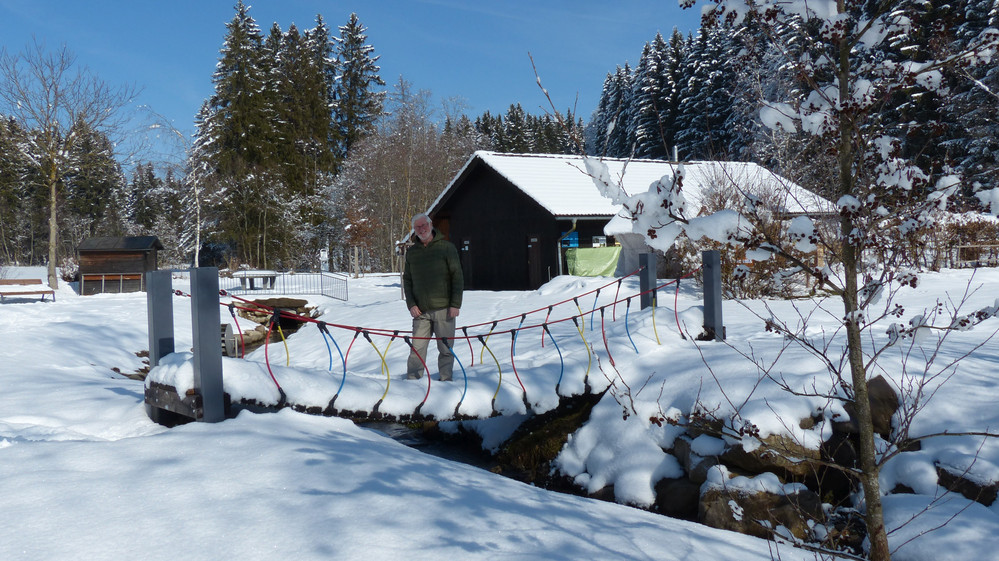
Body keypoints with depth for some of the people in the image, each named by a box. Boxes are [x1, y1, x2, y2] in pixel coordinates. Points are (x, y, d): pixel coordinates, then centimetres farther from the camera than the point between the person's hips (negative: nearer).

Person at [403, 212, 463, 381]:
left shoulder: (446, 247, 0)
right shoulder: (411, 252, 10)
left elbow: (457, 277, -1)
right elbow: (407, 280, 15)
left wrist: (456, 304, -8)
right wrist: (411, 304, 2)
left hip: (444, 309, -2)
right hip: (420, 311, 2)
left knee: (446, 349, 3)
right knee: (417, 349, 0)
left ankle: (445, 379, 16)